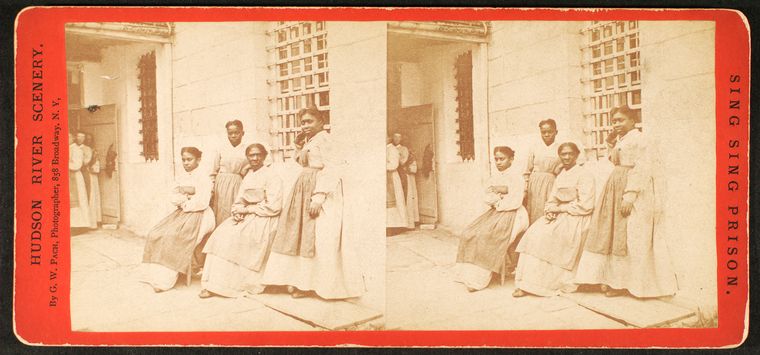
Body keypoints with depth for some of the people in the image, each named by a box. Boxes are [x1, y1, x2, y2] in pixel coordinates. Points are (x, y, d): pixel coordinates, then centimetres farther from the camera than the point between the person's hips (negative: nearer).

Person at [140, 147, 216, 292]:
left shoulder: (203, 179, -4)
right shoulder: (180, 178, 18)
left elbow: (202, 202, -13)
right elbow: (172, 197, 9)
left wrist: (184, 201, -6)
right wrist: (188, 197, -9)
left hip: (197, 215, -7)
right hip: (181, 213, 7)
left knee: (172, 236, -29)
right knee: (155, 234, -15)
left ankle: (166, 279, -26)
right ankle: (156, 274, -17)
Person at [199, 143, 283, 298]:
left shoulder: (272, 177, -5)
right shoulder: (248, 177, 18)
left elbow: (273, 207, -13)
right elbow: (238, 202, 17)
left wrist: (248, 209, -12)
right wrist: (237, 212, -6)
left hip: (263, 220, -7)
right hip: (245, 218, 7)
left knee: (233, 236, -28)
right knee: (221, 233, -19)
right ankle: (214, 284, -23)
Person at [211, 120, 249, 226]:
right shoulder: (222, 149, 8)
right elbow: (214, 171, 11)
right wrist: (211, 188, 6)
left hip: (238, 186, -2)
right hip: (221, 186, 2)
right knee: (221, 214, 0)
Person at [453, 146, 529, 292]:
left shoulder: (516, 176, -5)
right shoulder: (494, 178, 17)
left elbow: (515, 202, -13)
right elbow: (488, 198, 7)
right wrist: (503, 192, -9)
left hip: (510, 214, -8)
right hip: (495, 212, 8)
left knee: (485, 236, -28)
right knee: (469, 233, -13)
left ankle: (480, 277, -25)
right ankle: (470, 273, -14)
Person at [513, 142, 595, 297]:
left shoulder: (584, 175, -5)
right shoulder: (560, 176, 18)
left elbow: (585, 206, -13)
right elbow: (551, 201, 16)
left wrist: (560, 208, -12)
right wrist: (550, 211, -7)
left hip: (576, 219, -7)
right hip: (558, 217, 7)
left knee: (545, 236, -28)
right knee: (533, 233, -19)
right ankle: (527, 284, -23)